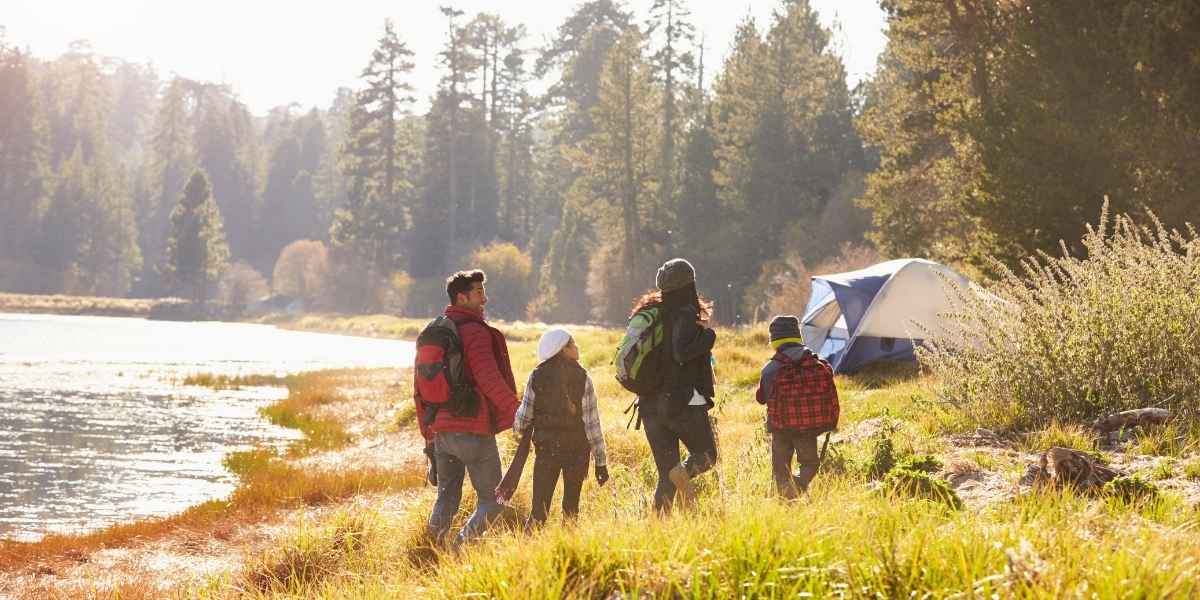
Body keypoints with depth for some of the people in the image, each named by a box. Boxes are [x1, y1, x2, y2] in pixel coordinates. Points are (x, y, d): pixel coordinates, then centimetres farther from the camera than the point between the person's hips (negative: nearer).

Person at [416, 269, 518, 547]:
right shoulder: (476, 332, -12)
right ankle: (461, 548, -16)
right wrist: (516, 411, -12)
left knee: (445, 500, 17)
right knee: (491, 501, 1)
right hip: (474, 430, -7)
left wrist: (427, 431, 22)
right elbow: (490, 381, -21)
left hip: (441, 430, 7)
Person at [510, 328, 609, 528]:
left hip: (546, 447, 1)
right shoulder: (581, 377, -9)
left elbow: (523, 417, -3)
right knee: (571, 506, 11)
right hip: (577, 449, -1)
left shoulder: (537, 376, -4)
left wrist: (519, 429, 22)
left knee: (539, 507, 4)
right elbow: (591, 422, -9)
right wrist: (601, 461, -3)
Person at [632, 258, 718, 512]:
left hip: (651, 405, 6)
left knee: (666, 475, 8)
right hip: (684, 402, -6)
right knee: (706, 454, 12)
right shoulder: (686, 314, -10)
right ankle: (684, 472, -18)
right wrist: (708, 337, -9)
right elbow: (682, 353, -24)